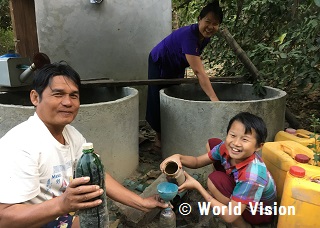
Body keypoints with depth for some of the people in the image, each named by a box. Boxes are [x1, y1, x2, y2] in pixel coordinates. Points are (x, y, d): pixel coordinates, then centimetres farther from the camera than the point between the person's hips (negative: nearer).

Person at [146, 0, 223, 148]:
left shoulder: (206, 37, -15)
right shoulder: (189, 35, -40)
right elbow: (199, 71, -48)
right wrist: (214, 99, -52)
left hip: (177, 66, 7)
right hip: (159, 63, -7)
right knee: (159, 99, 0)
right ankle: (159, 136, 17)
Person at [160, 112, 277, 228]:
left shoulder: (252, 175, -39)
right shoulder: (226, 148, -21)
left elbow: (229, 217, -36)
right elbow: (197, 162, -6)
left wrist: (197, 186, -32)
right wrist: (178, 157, -30)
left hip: (259, 213, -6)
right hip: (239, 187, 6)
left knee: (215, 179, -30)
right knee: (212, 143, -4)